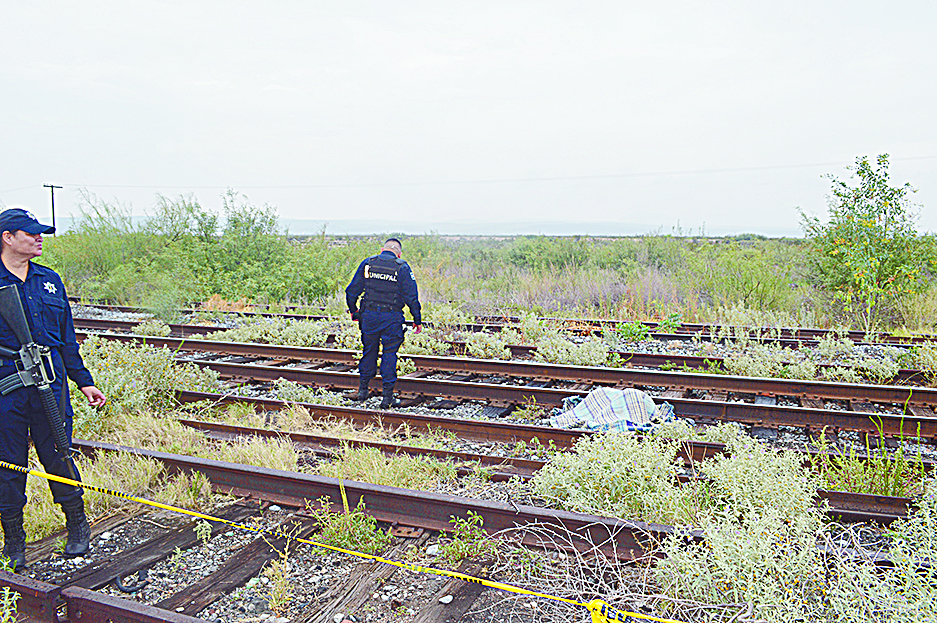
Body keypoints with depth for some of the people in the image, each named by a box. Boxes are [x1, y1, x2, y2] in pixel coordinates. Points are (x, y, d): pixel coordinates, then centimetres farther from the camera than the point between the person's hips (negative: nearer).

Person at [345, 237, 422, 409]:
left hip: (369, 315, 2)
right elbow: (412, 297, -5)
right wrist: (417, 320, 3)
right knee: (389, 353, 5)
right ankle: (387, 396, 4)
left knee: (369, 350, 18)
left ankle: (363, 389, 27)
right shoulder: (402, 268, -2)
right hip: (392, 318, -2)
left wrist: (353, 311, 22)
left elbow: (352, 291, 8)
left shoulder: (368, 263, 5)